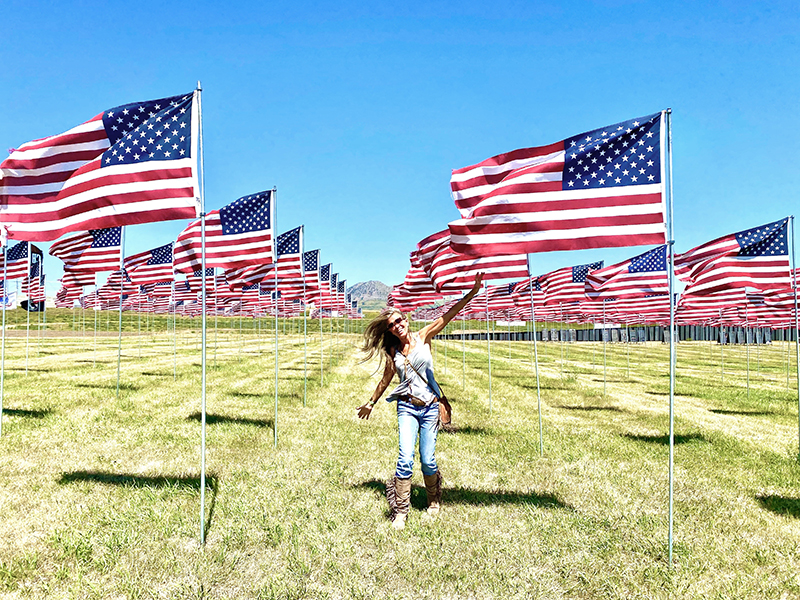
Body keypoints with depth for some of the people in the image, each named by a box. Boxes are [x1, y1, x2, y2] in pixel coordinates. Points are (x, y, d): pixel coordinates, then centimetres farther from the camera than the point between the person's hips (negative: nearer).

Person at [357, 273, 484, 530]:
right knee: (406, 458, -13)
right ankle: (400, 512, 1)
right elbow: (385, 380, 21)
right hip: (407, 407, 1)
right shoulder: (393, 352, 6)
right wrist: (371, 403, 30)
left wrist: (473, 291, -17)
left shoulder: (423, 337, 1)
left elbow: (449, 314, -8)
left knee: (428, 460, 1)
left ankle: (434, 501, 29)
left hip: (430, 407, -1)